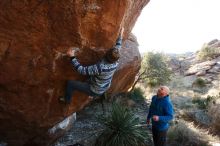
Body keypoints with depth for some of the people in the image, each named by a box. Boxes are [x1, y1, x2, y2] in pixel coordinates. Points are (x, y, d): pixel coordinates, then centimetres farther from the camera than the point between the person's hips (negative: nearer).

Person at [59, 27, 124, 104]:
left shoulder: (100, 68, -40)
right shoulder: (116, 63, -20)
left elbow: (82, 70, -35)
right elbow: (118, 47, -2)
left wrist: (72, 57, -35)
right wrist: (120, 35, 10)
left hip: (95, 91, -7)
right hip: (104, 88, 7)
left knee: (70, 83, 1)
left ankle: (67, 100, 29)